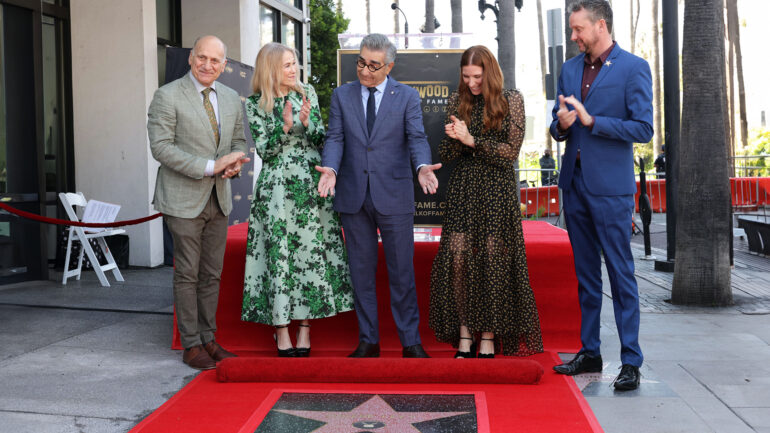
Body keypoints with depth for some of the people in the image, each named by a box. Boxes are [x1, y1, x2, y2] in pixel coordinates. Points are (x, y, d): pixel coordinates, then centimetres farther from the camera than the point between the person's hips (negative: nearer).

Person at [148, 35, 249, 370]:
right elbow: (161, 146, -14)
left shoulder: (231, 98, 11)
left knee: (212, 274, 11)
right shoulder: (167, 96, -7)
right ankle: (190, 345, 10)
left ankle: (208, 339, 21)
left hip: (219, 198, 5)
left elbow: (238, 140, 19)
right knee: (187, 274, 0)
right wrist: (209, 166, -21)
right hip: (184, 198, -5)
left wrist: (234, 163, -5)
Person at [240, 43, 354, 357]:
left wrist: (307, 122, -13)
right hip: (277, 189, -2)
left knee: (312, 253, 2)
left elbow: (322, 139, 6)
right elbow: (264, 150, -3)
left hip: (311, 186, 3)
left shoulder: (308, 93, 8)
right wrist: (285, 126, -17)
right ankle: (281, 331, 7)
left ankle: (305, 329, 11)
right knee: (279, 256, -2)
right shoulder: (256, 104, 1)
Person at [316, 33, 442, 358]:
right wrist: (331, 169, -19)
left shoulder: (407, 97, 3)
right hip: (353, 197, 2)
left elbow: (416, 138, -6)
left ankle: (410, 342, 14)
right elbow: (335, 138, 1)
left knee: (402, 271, 2)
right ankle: (368, 341, 20)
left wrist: (421, 167, -27)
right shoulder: (341, 95, 9)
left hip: (394, 197, -2)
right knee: (361, 271, 9)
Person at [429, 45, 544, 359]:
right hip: (462, 191, 3)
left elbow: (510, 152, -6)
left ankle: (489, 338, 7)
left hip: (497, 191, -3)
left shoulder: (511, 101, 1)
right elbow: (446, 155, 10)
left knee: (493, 262, -3)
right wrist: (454, 139, -12)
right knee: (458, 260, -5)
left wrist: (471, 140, -14)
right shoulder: (458, 101, 9)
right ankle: (464, 335, 6)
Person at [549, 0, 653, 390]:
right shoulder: (569, 69, 13)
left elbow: (643, 128, -12)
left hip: (610, 187, -6)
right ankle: (589, 352, 22)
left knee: (620, 274, -3)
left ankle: (631, 361, 4)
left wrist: (591, 121, -17)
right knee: (585, 274, 13)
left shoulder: (633, 68, -6)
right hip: (574, 183, 6)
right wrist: (561, 124, -7)